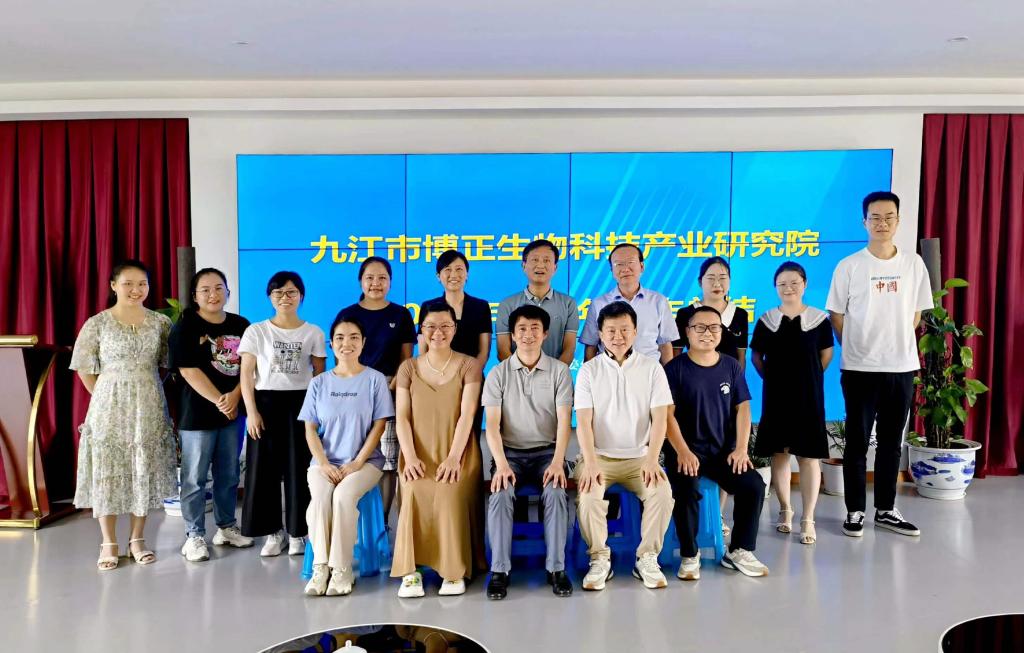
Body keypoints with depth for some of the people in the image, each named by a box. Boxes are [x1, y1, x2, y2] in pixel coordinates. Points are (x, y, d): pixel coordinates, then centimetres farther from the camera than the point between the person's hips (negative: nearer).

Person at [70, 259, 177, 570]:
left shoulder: (161, 323, 2)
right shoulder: (97, 323, -4)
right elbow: (85, 369, 1)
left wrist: (145, 392, 3)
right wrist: (106, 397, -1)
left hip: (148, 408, 2)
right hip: (109, 407, -2)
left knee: (145, 472, 8)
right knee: (107, 472, 3)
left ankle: (137, 539, 22)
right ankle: (109, 544, 16)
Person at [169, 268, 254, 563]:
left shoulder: (241, 326, 7)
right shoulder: (185, 328, -6)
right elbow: (188, 370, -13)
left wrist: (234, 396, -12)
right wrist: (219, 400, -16)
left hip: (233, 411, 4)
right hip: (197, 413, -4)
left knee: (228, 474, 13)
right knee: (195, 477, 1)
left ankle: (226, 527, 27)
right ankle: (194, 536, 12)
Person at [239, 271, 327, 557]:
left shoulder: (313, 332, 5)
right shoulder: (256, 331, 3)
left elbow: (320, 375, 7)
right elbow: (246, 374, 0)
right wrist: (251, 411, -8)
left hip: (301, 403, 0)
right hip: (266, 402, 0)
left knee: (299, 468, 1)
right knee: (265, 467, 2)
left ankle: (297, 532, 14)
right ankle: (273, 532, 15)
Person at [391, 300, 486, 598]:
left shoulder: (468, 365, 7)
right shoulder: (408, 368, 13)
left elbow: (466, 415, -4)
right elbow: (402, 417, 4)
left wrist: (453, 457, -17)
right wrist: (410, 457, -12)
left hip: (457, 452, -1)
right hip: (419, 453, 2)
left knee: (451, 493, -30)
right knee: (415, 493, -29)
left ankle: (454, 571, -15)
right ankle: (411, 572, -19)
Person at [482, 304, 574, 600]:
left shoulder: (559, 371, 2)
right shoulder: (498, 373, 2)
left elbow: (564, 421, -5)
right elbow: (492, 424, -5)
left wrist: (557, 462, -20)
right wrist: (501, 464, -20)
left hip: (547, 451, 0)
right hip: (510, 452, 0)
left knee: (555, 492, -30)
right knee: (501, 494, -29)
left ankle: (556, 568, -18)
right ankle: (499, 570, -19)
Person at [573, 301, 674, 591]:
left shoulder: (652, 368, 3)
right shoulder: (589, 370, 2)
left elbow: (659, 418, -4)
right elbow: (584, 421, -6)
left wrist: (651, 460, -18)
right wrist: (590, 463, -21)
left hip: (639, 457, 1)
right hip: (599, 456, 0)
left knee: (662, 492, -27)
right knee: (588, 496, -29)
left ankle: (647, 558, -7)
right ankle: (600, 559, -7)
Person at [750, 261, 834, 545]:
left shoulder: (819, 318, 0)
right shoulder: (766, 320, 3)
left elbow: (826, 354, 8)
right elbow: (756, 355, 11)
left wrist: (810, 378, 7)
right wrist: (772, 377, 4)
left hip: (809, 396, -1)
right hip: (775, 396, 2)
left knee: (809, 455, -1)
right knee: (778, 453, 8)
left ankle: (808, 519, 6)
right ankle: (785, 509, 25)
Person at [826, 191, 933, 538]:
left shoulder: (914, 264, 4)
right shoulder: (849, 266, -5)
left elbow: (915, 314, 12)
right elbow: (836, 316, -1)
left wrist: (895, 345, 7)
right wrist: (859, 349, 2)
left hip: (902, 367, 3)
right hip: (860, 369, -3)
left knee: (892, 442, 12)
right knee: (857, 443, 3)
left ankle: (885, 510, 24)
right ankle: (855, 511, 14)